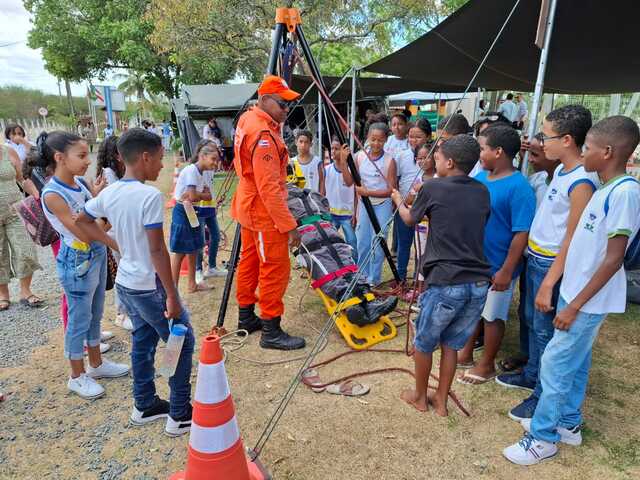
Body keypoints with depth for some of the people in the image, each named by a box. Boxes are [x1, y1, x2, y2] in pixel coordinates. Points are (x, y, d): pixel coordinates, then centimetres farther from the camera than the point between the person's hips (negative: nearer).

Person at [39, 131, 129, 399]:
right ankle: (77, 377, 26)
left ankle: (96, 364, 38)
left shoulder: (80, 182, 1)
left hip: (97, 254, 7)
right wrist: (117, 245, -14)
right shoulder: (53, 195, -21)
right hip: (77, 262, -7)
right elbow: (83, 233, -20)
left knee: (95, 315, 20)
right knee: (80, 320, 7)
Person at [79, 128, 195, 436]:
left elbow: (80, 221, 15)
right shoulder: (150, 196, -21)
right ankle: (180, 415, 13)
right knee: (183, 341, 6)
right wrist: (172, 296, -18)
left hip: (125, 283, 8)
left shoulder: (109, 193, 1)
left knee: (143, 342, 20)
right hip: (150, 286, -8)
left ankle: (144, 406, 34)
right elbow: (157, 250, -23)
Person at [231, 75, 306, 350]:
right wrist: (289, 225, -27)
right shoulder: (264, 134, -23)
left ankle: (246, 317, 31)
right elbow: (269, 187, -28)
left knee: (250, 261, 17)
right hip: (264, 213, -10)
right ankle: (271, 332, 6)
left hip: (248, 207, 10)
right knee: (276, 269, -3)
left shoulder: (248, 119, 7)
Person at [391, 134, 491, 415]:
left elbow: (410, 220, 11)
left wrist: (398, 201, 34)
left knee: (424, 343, 17)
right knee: (451, 344, 20)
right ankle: (441, 401, 31)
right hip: (479, 282, 5)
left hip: (445, 282, -5)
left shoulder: (433, 188, -5)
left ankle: (419, 397, 33)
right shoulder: (482, 193, 8)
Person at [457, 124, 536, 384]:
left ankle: (486, 365, 28)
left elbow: (522, 234, -20)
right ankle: (466, 353, 38)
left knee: (492, 316, 10)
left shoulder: (519, 187, -20)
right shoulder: (480, 178, 2)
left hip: (496, 266, -7)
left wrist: (507, 270, -20)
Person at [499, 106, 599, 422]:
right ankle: (532, 375, 39)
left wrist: (549, 283, -22)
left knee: (545, 331, 3)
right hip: (535, 258, 9)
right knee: (532, 321, 21)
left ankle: (543, 397, 19)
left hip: (552, 265, -9)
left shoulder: (582, 182, -22)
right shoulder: (560, 170, 6)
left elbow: (573, 240, -22)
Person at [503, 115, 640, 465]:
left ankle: (543, 438, 15)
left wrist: (575, 305, -20)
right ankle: (568, 423, 35)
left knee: (555, 365, 0)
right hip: (578, 292, 8)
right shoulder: (606, 188, 6)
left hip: (588, 301, -8)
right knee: (574, 363, 19)